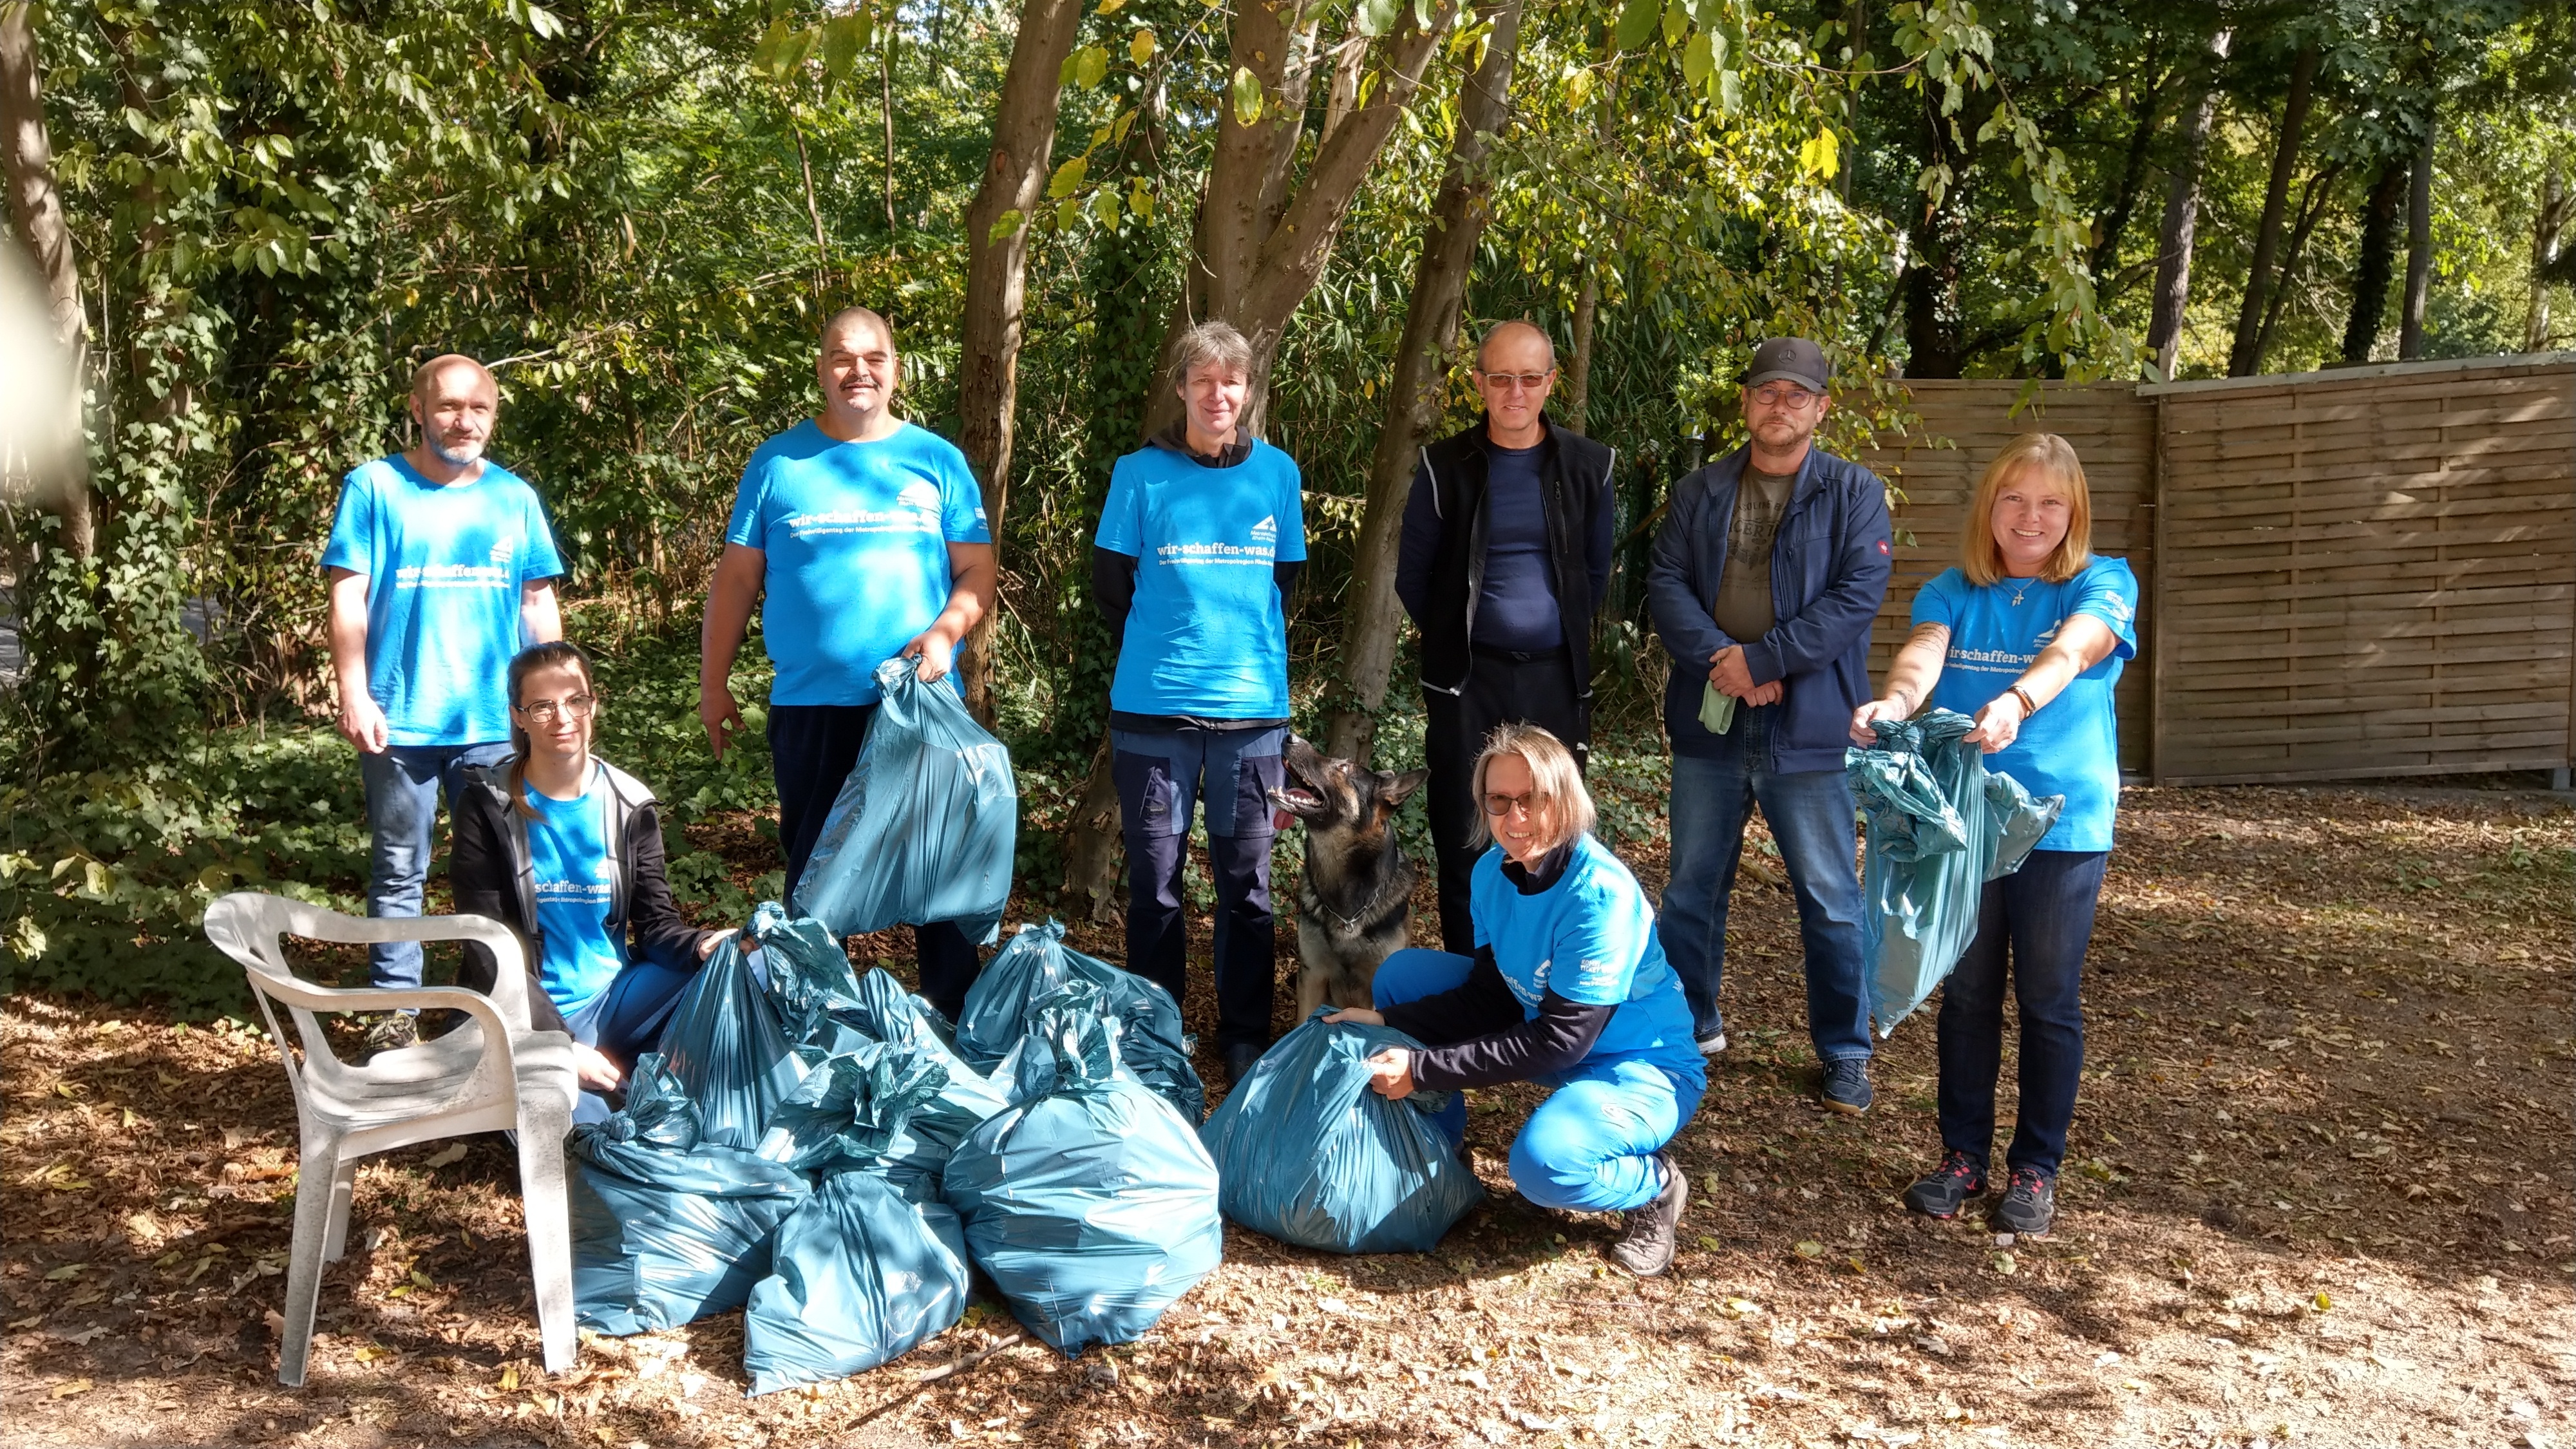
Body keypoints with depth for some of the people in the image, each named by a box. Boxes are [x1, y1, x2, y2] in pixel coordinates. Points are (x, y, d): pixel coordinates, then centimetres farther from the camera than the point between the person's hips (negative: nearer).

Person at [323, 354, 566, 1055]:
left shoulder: (515, 497, 10)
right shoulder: (375, 486, 1)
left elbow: (540, 605, 12)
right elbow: (348, 600, -3)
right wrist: (355, 695, -10)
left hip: (495, 720, 3)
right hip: (400, 720, -2)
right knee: (399, 872, 6)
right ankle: (394, 1011, 14)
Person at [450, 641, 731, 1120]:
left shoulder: (629, 804, 4)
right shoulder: (488, 806, -5)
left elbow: (656, 923, 3)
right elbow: (489, 952, -9)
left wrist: (701, 946, -23)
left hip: (618, 995, 4)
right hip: (531, 1015, -4)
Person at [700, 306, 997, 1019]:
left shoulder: (938, 460, 6)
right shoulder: (777, 462, 7)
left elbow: (977, 569, 4)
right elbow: (737, 578, 7)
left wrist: (946, 631, -15)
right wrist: (714, 684, 5)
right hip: (809, 705, 1)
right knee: (813, 869, 9)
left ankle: (957, 1015, 13)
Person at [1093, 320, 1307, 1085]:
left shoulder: (1277, 473, 6)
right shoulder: (1140, 473, 1)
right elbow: (1110, 583, 7)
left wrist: (1247, 650, 12)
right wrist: (1161, 649, 10)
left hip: (1253, 708, 1)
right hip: (1154, 707, -1)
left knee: (1247, 881, 7)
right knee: (1154, 880, 5)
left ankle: (1246, 1037, 19)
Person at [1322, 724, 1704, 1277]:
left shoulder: (1599, 895, -30)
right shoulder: (1494, 871, -7)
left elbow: (1558, 1041, -28)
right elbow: (1490, 997, -1)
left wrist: (1423, 1069, -28)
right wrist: (1386, 1021, -13)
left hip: (1640, 1067, -8)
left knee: (1543, 1162, -36)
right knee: (1402, 973, -1)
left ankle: (1655, 1184, -2)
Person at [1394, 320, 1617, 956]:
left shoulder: (1588, 465, 3)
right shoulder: (1445, 466, -2)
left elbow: (1597, 571, 14)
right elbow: (1414, 576, 7)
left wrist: (1566, 636, 13)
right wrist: (1454, 641, 10)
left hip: (1556, 676, 1)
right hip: (1468, 678, -1)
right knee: (1463, 839, 1)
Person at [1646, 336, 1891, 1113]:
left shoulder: (1854, 493, 1)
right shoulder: (1700, 493, 9)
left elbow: (1858, 596, -10)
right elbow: (1665, 583, 0)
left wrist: (1761, 659, -17)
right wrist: (1720, 660, -16)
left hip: (1809, 729, -3)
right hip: (1708, 725, 3)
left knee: (1831, 900, 3)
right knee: (1692, 887, 13)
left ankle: (1845, 1053, 18)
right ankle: (1691, 1026, 30)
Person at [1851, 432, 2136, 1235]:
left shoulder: (2103, 584, -2)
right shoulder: (1953, 591, 5)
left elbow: (2069, 653, -23)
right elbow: (1923, 652, -15)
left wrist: (2017, 702, -44)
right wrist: (1894, 702, -39)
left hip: (2063, 822, -2)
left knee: (2049, 1000, 7)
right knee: (1966, 992, 10)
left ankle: (2035, 1169, 21)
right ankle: (1962, 1154, 25)